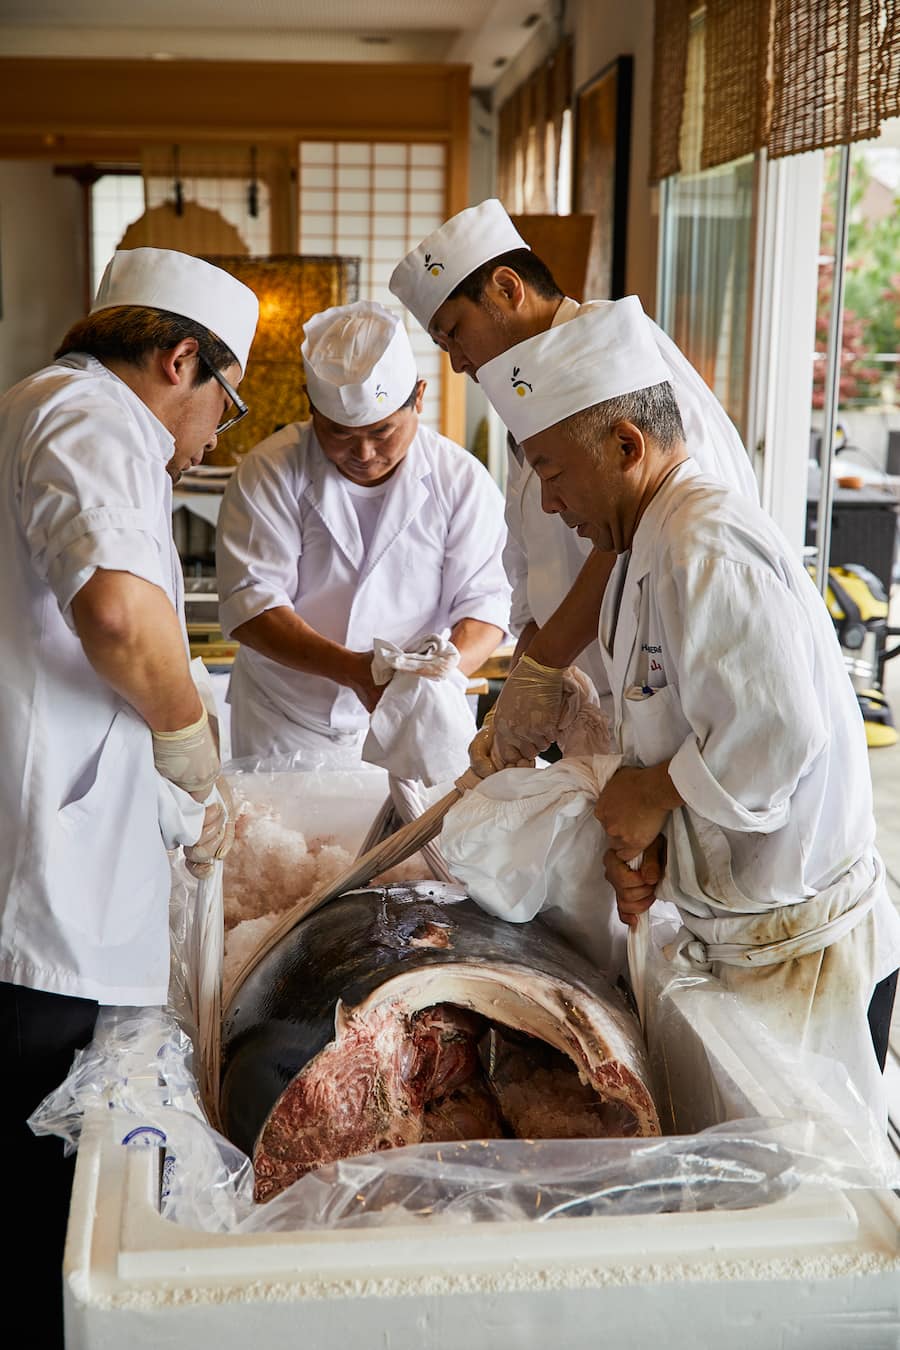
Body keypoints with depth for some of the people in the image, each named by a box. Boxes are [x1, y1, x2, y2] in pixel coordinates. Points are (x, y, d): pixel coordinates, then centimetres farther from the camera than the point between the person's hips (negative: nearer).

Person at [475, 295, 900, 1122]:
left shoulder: (707, 549, -21)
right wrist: (637, 836, 0)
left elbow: (777, 734, -31)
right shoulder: (653, 551, 13)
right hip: (743, 935, 10)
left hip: (803, 952, -10)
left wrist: (654, 792, -16)